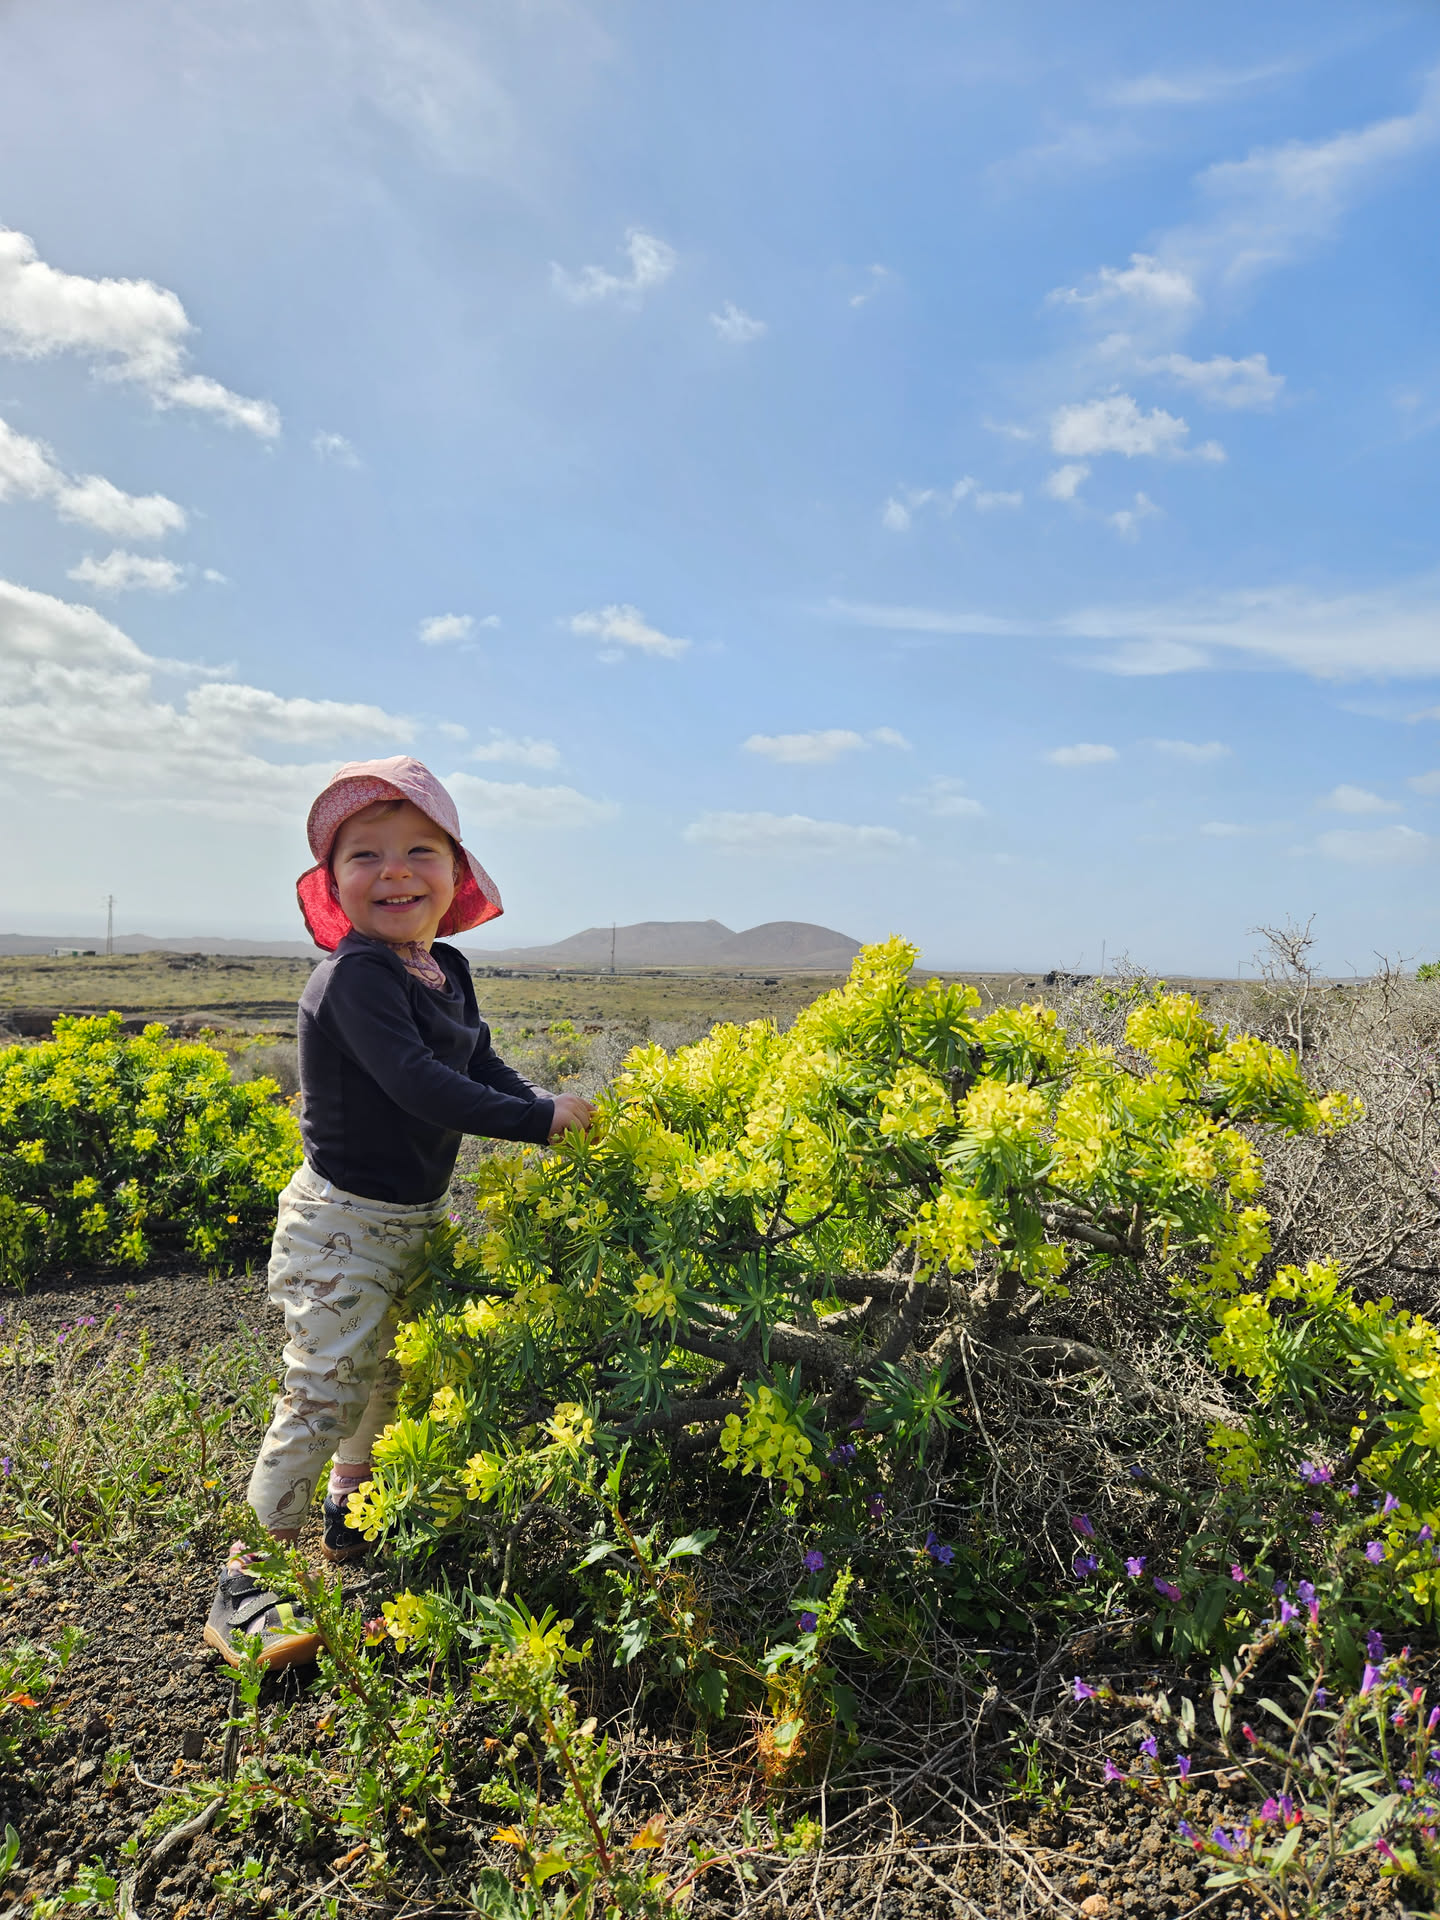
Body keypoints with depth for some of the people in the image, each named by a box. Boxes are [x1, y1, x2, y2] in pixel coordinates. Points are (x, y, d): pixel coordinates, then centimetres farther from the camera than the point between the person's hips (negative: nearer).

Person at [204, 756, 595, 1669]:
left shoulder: (446, 969, 4)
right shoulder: (355, 976, -23)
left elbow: (483, 1068, 11)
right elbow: (418, 1087, -32)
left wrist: (552, 1115, -4)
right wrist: (541, 1116, -25)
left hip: (413, 1219, 9)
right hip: (343, 1225, -8)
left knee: (390, 1374, 23)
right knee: (324, 1396, -3)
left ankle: (350, 1514, 46)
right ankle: (246, 1581, 15)